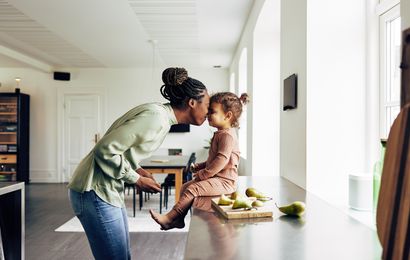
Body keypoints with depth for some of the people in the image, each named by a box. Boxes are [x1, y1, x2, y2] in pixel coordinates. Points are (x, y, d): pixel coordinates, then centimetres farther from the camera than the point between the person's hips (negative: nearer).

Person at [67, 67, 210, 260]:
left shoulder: (162, 115, 8)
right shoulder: (156, 117, -22)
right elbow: (105, 149, -23)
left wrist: (137, 169, 2)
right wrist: (136, 179, -13)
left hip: (109, 191, 9)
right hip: (96, 192, -9)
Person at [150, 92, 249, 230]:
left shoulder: (227, 135, -18)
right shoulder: (220, 134, 16)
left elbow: (220, 162, -25)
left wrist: (202, 175, -19)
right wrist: (199, 166, 11)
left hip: (224, 181, -11)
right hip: (216, 178, 11)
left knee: (192, 189, -21)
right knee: (185, 187, 9)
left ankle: (169, 218, -15)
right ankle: (179, 219, 12)